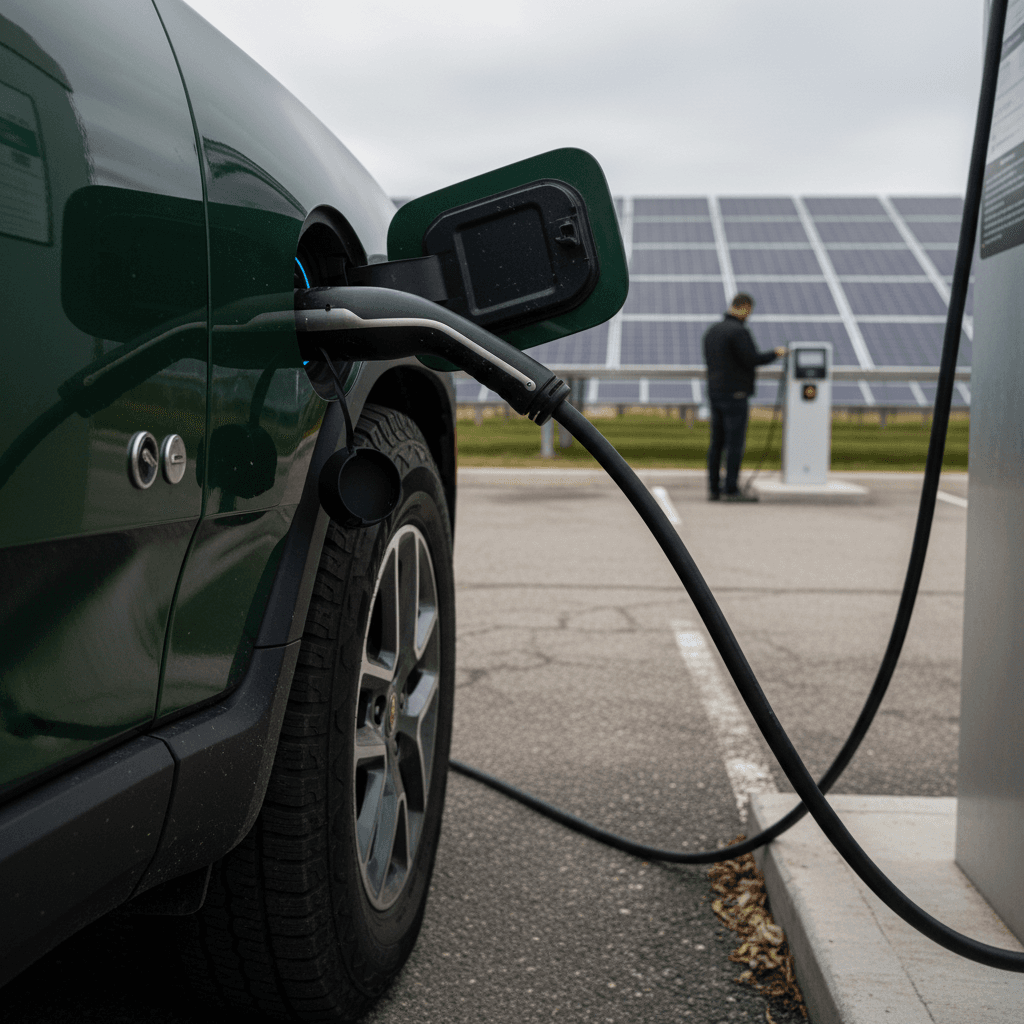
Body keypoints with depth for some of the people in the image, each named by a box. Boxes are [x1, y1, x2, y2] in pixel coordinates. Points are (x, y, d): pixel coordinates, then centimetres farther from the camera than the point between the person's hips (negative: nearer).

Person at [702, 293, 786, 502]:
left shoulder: (711, 331, 13)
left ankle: (713, 489, 10)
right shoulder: (739, 331, -13)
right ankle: (731, 490, -4)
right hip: (735, 394, -8)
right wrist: (775, 353, -3)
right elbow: (752, 359, -17)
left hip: (714, 392, 8)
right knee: (735, 443, -5)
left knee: (716, 442, 9)